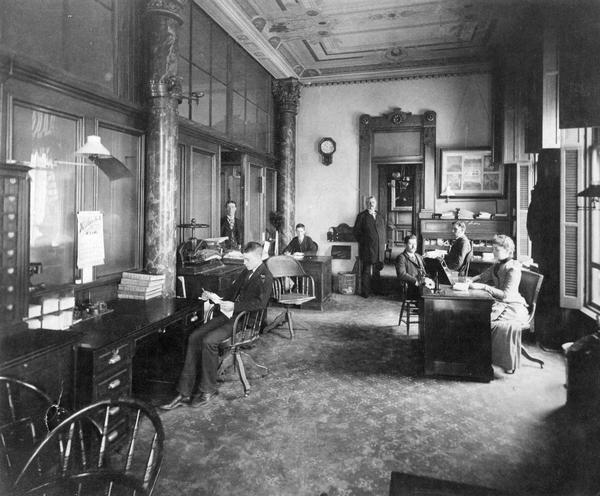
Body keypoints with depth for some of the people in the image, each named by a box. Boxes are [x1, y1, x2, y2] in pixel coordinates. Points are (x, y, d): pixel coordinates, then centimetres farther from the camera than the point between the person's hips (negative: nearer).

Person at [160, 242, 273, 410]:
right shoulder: (246, 273, 20)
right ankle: (184, 393, -6)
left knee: (208, 341, -26)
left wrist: (235, 306, -24)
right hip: (229, 314, 8)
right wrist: (213, 297, 10)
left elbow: (260, 302, -21)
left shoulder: (265, 277, -8)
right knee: (194, 337, -9)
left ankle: (208, 390, -8)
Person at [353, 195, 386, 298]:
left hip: (379, 248, 5)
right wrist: (362, 242, -8)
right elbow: (357, 231, -3)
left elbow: (383, 231, 20)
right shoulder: (362, 216, 1)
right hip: (367, 248, -5)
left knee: (377, 270, 10)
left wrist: (384, 243, 10)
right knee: (366, 271, -2)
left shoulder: (380, 216, 17)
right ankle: (365, 292, 4)